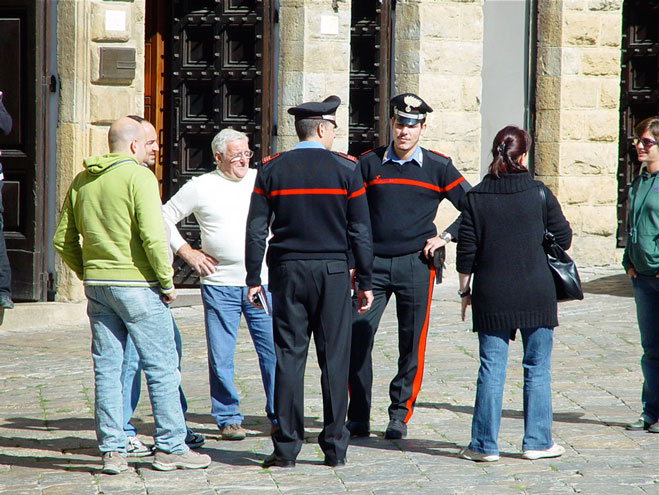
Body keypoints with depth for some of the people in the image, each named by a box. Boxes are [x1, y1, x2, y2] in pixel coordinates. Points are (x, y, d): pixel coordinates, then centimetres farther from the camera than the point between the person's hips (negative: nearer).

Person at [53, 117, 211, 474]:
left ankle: (112, 450, 9)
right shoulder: (138, 177, -10)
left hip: (97, 284, 7)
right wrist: (167, 282, -10)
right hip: (136, 284, -6)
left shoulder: (82, 181, 10)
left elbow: (63, 240, 13)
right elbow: (153, 236, -19)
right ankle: (169, 447, 5)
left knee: (106, 367, 8)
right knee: (161, 366, 2)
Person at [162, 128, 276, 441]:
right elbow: (165, 217, 10)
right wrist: (187, 252, 4)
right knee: (220, 357, 1)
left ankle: (279, 416, 11)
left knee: (273, 351, 0)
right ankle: (228, 418, 13)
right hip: (219, 284, -1)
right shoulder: (200, 187, 2)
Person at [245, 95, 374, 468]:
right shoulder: (346, 168, -1)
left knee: (289, 357, 3)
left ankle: (287, 447, 2)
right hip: (333, 271, -1)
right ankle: (335, 447, 7)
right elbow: (360, 231, -1)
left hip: (287, 270, 2)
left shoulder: (272, 168, 3)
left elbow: (256, 229, 1)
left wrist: (254, 278, 6)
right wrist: (366, 281, 4)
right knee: (335, 359, 4)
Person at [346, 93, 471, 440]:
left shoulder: (438, 167, 4)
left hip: (415, 265, -1)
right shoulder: (370, 163, 7)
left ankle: (400, 416, 14)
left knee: (411, 345, 1)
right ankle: (358, 419, 2)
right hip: (373, 265, 1)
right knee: (356, 337, -8)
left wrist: (446, 236, 0)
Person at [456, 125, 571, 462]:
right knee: (537, 368, 8)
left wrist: (464, 290, 10)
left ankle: (485, 444, 6)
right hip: (537, 295, -1)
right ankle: (537, 442, 12)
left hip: (491, 296, 1)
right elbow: (564, 238, 4)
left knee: (491, 370, 4)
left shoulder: (476, 198, -1)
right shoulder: (539, 194, -3)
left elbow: (466, 250, -1)